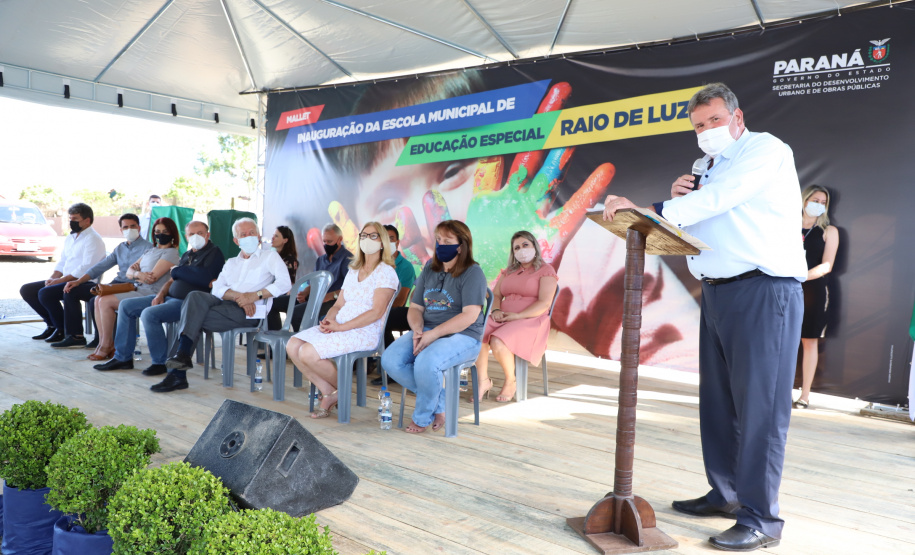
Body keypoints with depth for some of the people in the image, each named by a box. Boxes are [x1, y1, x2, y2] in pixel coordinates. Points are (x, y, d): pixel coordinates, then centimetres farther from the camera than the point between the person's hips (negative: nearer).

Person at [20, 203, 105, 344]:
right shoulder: (70, 238, 19)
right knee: (26, 290, 5)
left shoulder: (93, 239, -11)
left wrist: (59, 280, -20)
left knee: (45, 293, -28)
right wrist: (52, 278, 1)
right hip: (66, 281, 10)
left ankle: (62, 330, -10)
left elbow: (86, 268, -21)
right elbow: (62, 262, 21)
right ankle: (51, 324, 11)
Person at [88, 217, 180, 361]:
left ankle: (107, 346, -6)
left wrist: (136, 274, 0)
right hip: (138, 290, 9)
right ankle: (102, 343, -3)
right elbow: (129, 271, 13)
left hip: (149, 294, -9)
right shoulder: (150, 251, 21)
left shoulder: (171, 253, -8)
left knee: (105, 301, -18)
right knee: (98, 299, -2)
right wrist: (138, 274, -11)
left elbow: (152, 277, -17)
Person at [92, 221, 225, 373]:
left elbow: (205, 278, -24)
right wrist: (160, 294, 1)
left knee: (149, 314, -30)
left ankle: (159, 363, -15)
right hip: (169, 297, 10)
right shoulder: (187, 255, 19)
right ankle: (123, 358, 12)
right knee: (126, 305, 8)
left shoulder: (214, 253, -8)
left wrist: (176, 270, -8)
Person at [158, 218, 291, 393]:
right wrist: (237, 295, -10)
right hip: (225, 304, 5)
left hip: (249, 313, -5)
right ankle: (182, 356, -29)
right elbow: (217, 289, 12)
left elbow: (284, 283, -5)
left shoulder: (269, 256, 14)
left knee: (194, 318, -22)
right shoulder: (231, 262, 29)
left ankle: (178, 374, -20)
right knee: (195, 296, -25)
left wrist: (254, 296, -14)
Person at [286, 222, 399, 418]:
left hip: (364, 333, -8)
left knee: (308, 353, -23)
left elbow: (377, 312, -15)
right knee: (292, 345, -10)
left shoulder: (386, 272, -5)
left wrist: (340, 327, -18)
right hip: (339, 327, 8)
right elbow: (339, 304, 17)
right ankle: (329, 393, -2)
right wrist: (327, 321, -6)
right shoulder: (353, 271, 20)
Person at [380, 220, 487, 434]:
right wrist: (417, 330, -9)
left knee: (426, 363, -35)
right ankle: (440, 402, -3)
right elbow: (415, 308, 14)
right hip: (427, 330, 7)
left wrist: (434, 334, -21)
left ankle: (423, 417, -6)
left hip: (462, 336, -7)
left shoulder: (473, 273, -5)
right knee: (390, 360, -18)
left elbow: (469, 316, -16)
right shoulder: (429, 270, 16)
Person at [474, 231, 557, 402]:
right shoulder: (508, 271, 23)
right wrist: (496, 310, -5)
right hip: (502, 318, 6)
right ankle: (483, 381, -14)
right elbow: (496, 295, 18)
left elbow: (544, 304, -9)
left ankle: (510, 382, -8)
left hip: (530, 320, -5)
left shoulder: (545, 270, 2)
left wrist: (518, 316, -18)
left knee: (497, 342, -33)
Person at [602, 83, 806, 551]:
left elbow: (717, 198, -20)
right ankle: (725, 494, 24)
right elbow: (687, 227, 20)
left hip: (764, 289, -8)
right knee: (718, 401, 12)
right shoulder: (712, 169, 21)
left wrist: (650, 210, -25)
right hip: (717, 292, 8)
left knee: (759, 405, -7)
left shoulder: (766, 150, -4)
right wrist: (679, 200, 1)